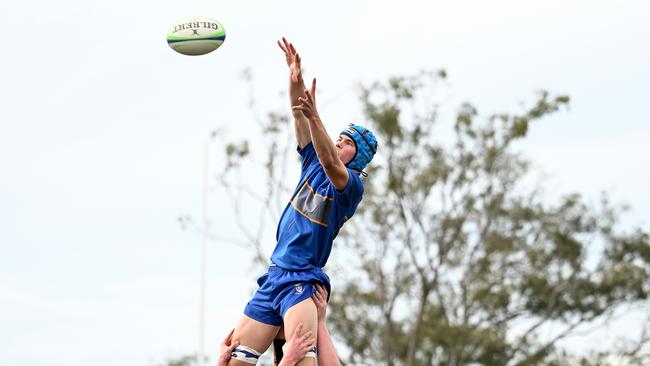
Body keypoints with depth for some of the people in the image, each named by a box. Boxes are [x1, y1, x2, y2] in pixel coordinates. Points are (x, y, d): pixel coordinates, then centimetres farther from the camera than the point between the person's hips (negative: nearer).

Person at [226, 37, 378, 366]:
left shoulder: (352, 184, -4)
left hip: (302, 280, -7)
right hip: (273, 277, 7)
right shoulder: (312, 163, 15)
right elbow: (298, 115, 8)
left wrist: (314, 118, -39)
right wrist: (295, 74, -6)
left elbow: (330, 163, -26)